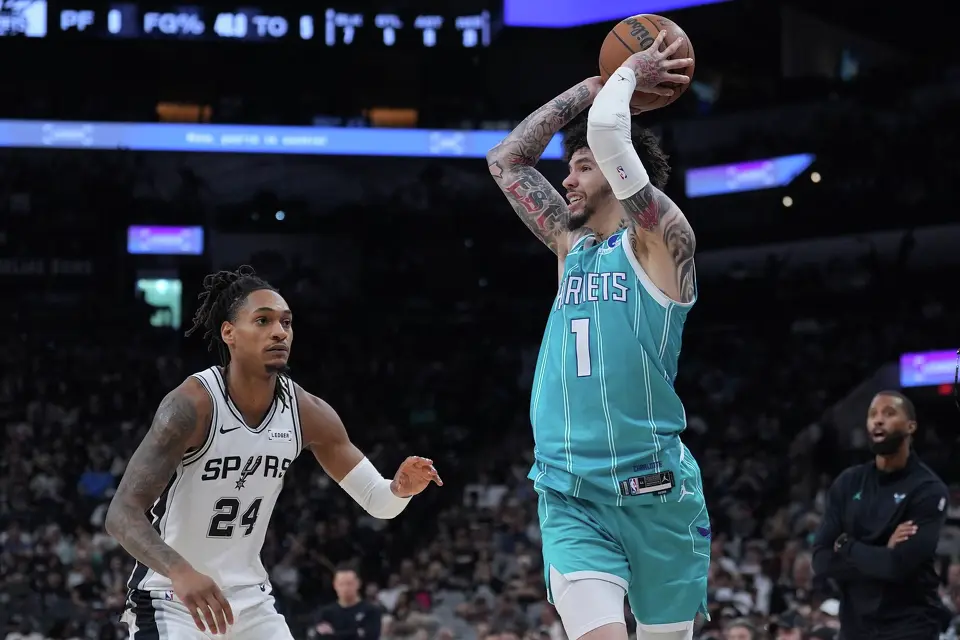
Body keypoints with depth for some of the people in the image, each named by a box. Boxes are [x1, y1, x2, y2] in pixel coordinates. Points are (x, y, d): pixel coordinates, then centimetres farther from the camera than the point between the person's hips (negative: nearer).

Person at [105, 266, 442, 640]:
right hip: (171, 598, -6)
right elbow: (122, 514, -28)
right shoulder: (193, 405, -23)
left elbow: (376, 501, 3)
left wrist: (400, 489, -21)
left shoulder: (308, 413, -6)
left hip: (249, 598, 6)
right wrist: (180, 572, -45)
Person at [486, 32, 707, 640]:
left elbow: (606, 132, -17)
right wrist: (592, 86, 18)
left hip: (655, 492, -4)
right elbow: (506, 159, 20)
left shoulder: (660, 241, -4)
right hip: (570, 497, 4)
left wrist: (628, 75, 3)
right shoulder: (572, 244, 15)